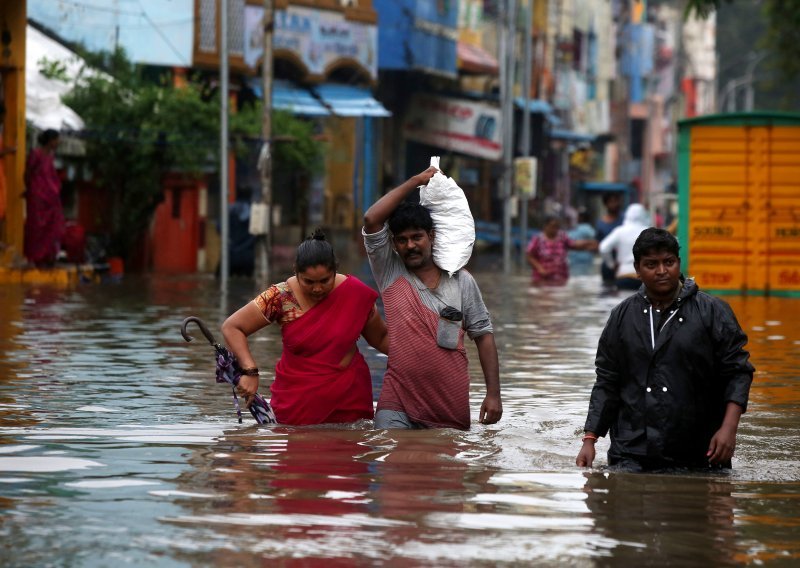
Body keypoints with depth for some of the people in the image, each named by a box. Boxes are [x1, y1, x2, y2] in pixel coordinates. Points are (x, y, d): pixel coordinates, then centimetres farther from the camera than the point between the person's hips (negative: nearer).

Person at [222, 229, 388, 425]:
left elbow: (381, 338, 7)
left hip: (348, 401, 1)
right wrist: (250, 371, -19)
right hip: (297, 401, -1)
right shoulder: (281, 298, -11)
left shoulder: (355, 293, -7)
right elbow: (232, 327, -9)